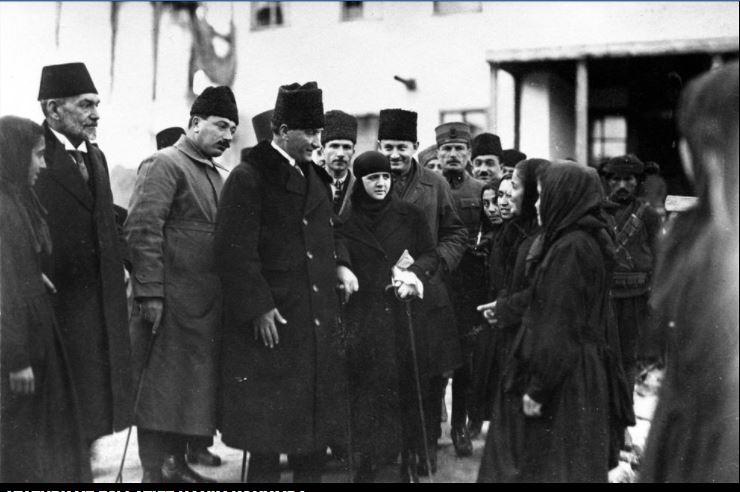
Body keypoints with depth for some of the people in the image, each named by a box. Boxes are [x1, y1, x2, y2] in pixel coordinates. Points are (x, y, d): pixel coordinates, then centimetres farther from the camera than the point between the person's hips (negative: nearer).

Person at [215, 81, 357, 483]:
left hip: (317, 321, 8)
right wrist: (259, 307, -19)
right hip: (271, 321, -8)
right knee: (268, 420, 2)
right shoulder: (248, 178, -11)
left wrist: (336, 267, 6)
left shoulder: (314, 176, 14)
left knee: (315, 416, 14)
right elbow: (235, 252, -16)